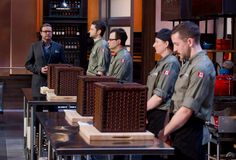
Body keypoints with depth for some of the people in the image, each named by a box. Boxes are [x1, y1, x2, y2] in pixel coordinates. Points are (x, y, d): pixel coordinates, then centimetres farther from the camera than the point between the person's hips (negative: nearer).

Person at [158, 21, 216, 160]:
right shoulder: (189, 63, 12)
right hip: (181, 129, 9)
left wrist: (164, 133, -12)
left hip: (191, 134, -9)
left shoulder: (201, 68, -18)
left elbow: (187, 110, -20)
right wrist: (169, 131, 12)